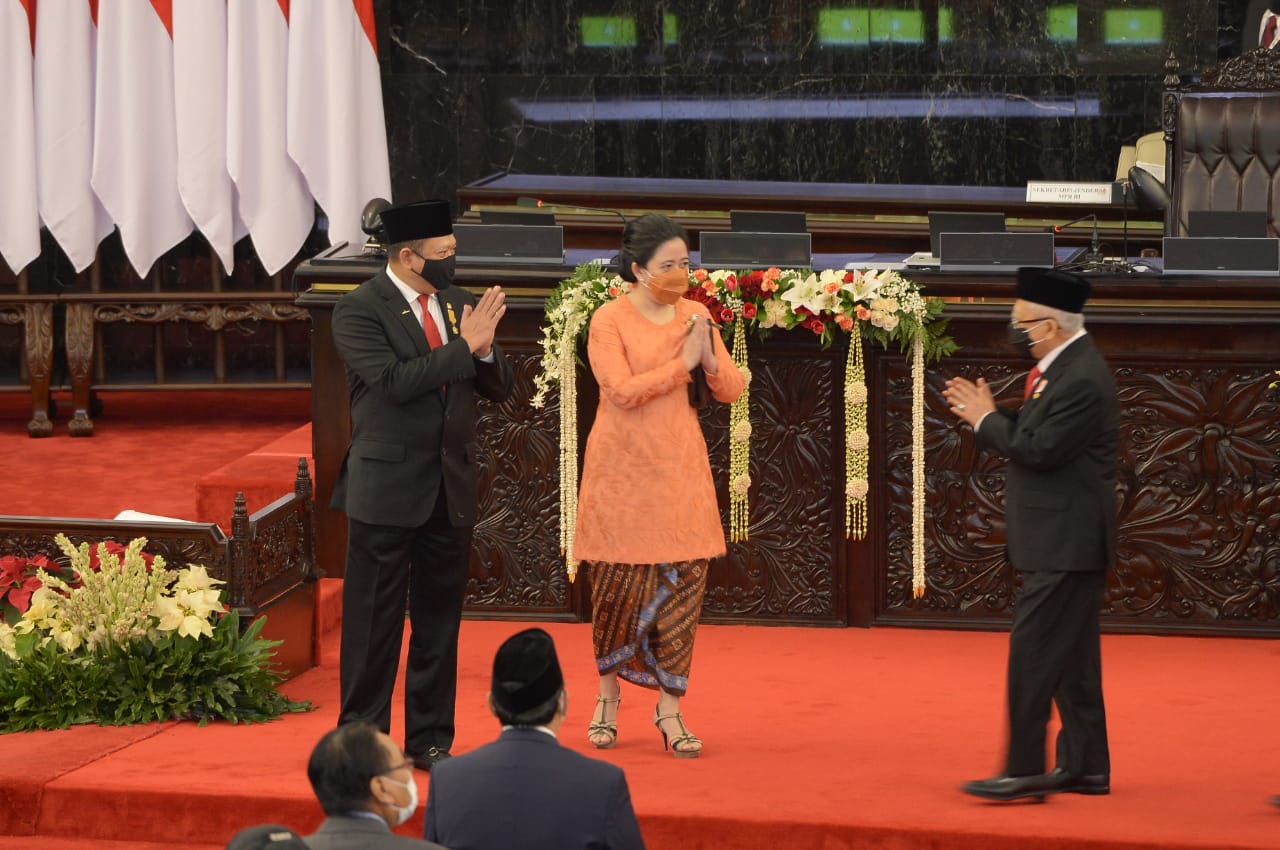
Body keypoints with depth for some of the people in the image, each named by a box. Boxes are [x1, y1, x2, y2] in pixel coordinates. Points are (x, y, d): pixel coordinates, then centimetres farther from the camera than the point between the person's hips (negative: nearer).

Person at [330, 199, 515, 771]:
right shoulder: (359, 311, -9)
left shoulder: (457, 304, 9)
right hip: (387, 488, -6)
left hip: (451, 488, 6)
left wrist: (485, 350, -11)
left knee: (439, 618, 11)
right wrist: (463, 347, -20)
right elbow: (393, 382, -22)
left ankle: (430, 739, 19)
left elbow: (499, 389, 10)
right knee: (373, 622, 2)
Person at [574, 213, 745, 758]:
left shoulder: (694, 316, 6)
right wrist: (682, 362, -15)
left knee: (682, 581, -3)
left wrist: (709, 358, -13)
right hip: (623, 470, -3)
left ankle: (670, 708, 3)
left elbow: (732, 390, 6)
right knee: (617, 584, 4)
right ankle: (608, 693, 24)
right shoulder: (609, 320, -7)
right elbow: (623, 391, -19)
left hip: (680, 468, 3)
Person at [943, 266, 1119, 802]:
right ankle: (1086, 767, 20)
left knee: (1033, 652, -10)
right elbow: (1032, 438, 14)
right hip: (1066, 541, 11)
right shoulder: (1064, 367, 13)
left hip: (1065, 542, -11)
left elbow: (1040, 449, -24)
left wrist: (987, 420, -11)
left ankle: (1024, 771, -9)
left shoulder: (1082, 379, -20)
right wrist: (986, 416, 2)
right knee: (1071, 659, 14)